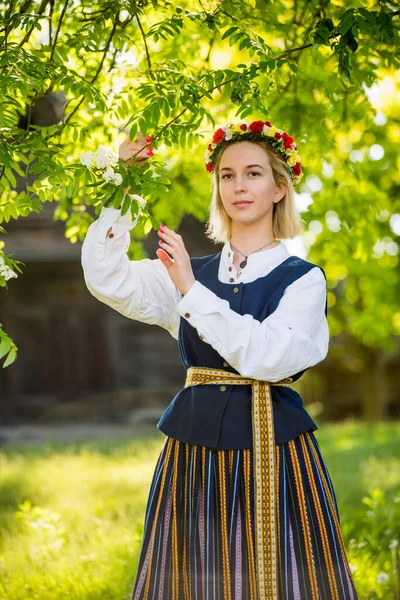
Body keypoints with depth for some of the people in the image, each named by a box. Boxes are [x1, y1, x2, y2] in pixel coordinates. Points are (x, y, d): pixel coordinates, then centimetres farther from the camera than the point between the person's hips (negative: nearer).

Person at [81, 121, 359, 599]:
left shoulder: (302, 279, 0)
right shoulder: (189, 272, 11)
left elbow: (267, 356, -15)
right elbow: (105, 277, -1)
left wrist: (191, 292, -15)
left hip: (274, 450, -3)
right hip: (195, 448, 3)